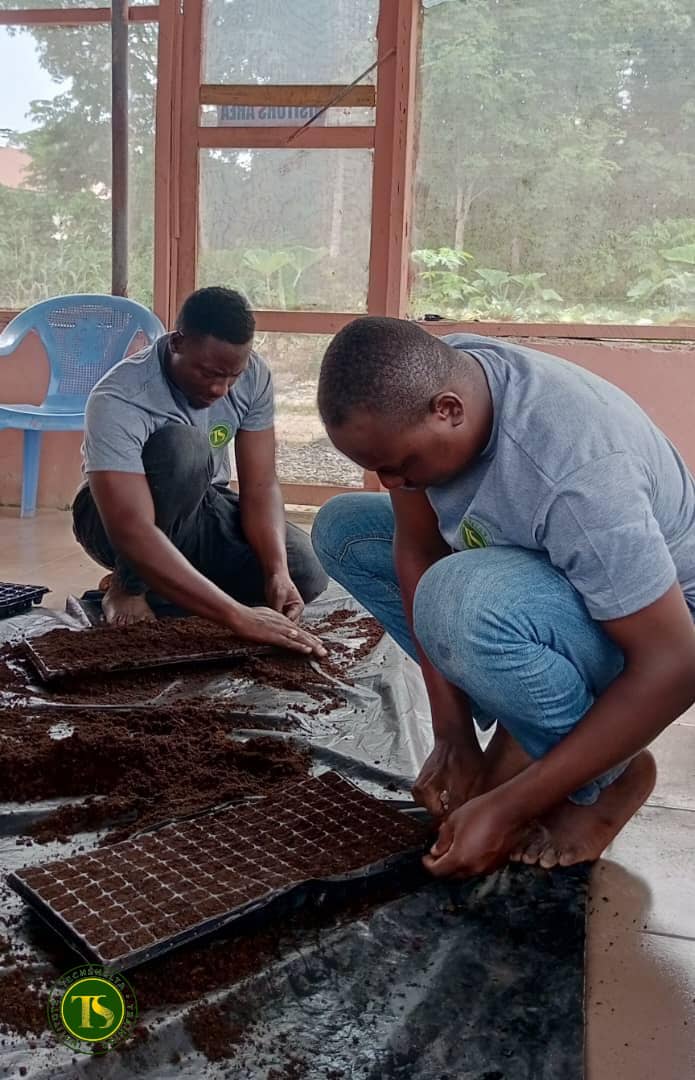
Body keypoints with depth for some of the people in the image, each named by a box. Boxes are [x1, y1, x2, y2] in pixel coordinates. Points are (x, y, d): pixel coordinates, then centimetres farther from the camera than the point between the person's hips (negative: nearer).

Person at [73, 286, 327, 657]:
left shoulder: (253, 375, -17)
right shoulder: (118, 402, -33)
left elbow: (260, 487, -14)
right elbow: (134, 534, -43)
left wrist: (278, 572, -33)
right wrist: (238, 616, -49)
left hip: (201, 508, 5)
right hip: (116, 520, -5)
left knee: (306, 575, -20)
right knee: (183, 444, -36)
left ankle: (164, 582, 3)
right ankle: (129, 587, -14)